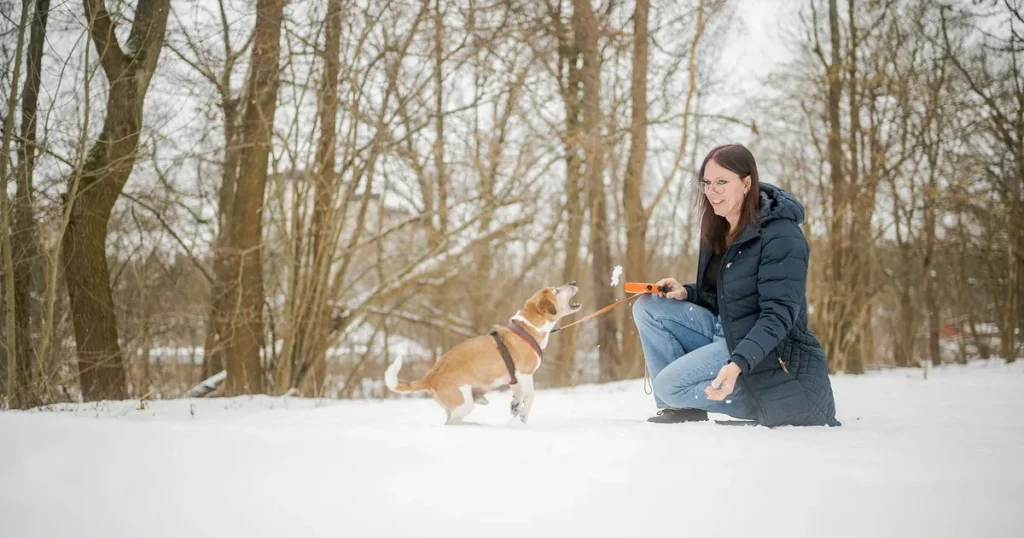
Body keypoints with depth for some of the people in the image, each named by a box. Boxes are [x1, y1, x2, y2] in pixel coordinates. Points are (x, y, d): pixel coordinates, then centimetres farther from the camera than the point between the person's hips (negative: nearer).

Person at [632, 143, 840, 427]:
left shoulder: (781, 236, -20)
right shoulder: (718, 231, 8)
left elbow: (779, 315, -26)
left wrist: (737, 364, -38)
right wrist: (685, 292, -3)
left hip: (768, 348, -9)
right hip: (725, 331, 9)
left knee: (669, 384, -21)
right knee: (648, 308, -1)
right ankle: (681, 405, -2)